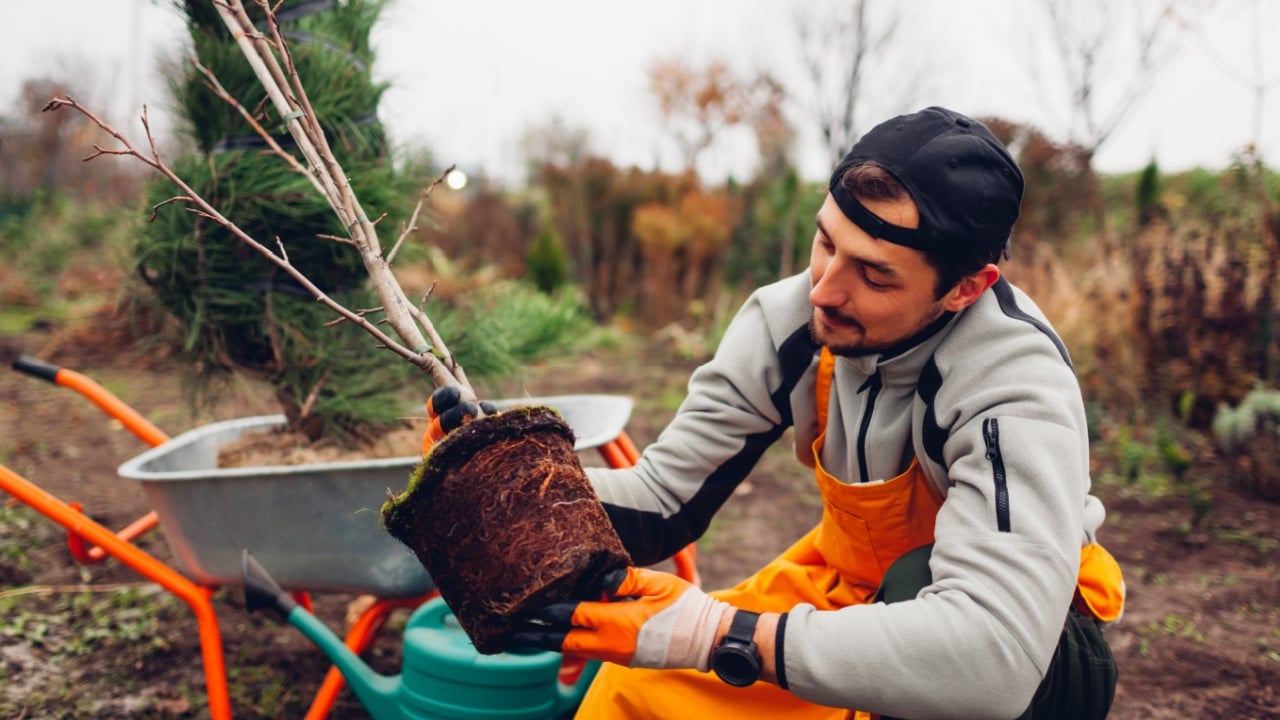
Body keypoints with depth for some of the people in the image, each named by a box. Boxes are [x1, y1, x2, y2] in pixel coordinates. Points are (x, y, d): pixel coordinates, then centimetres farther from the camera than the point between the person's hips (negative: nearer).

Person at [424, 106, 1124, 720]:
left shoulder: (1015, 382, -34)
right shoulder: (787, 321, -19)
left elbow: (994, 659, -45)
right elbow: (662, 501, -14)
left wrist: (718, 633, -44)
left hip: (1029, 633, -3)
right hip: (852, 581, 4)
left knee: (919, 581, -35)